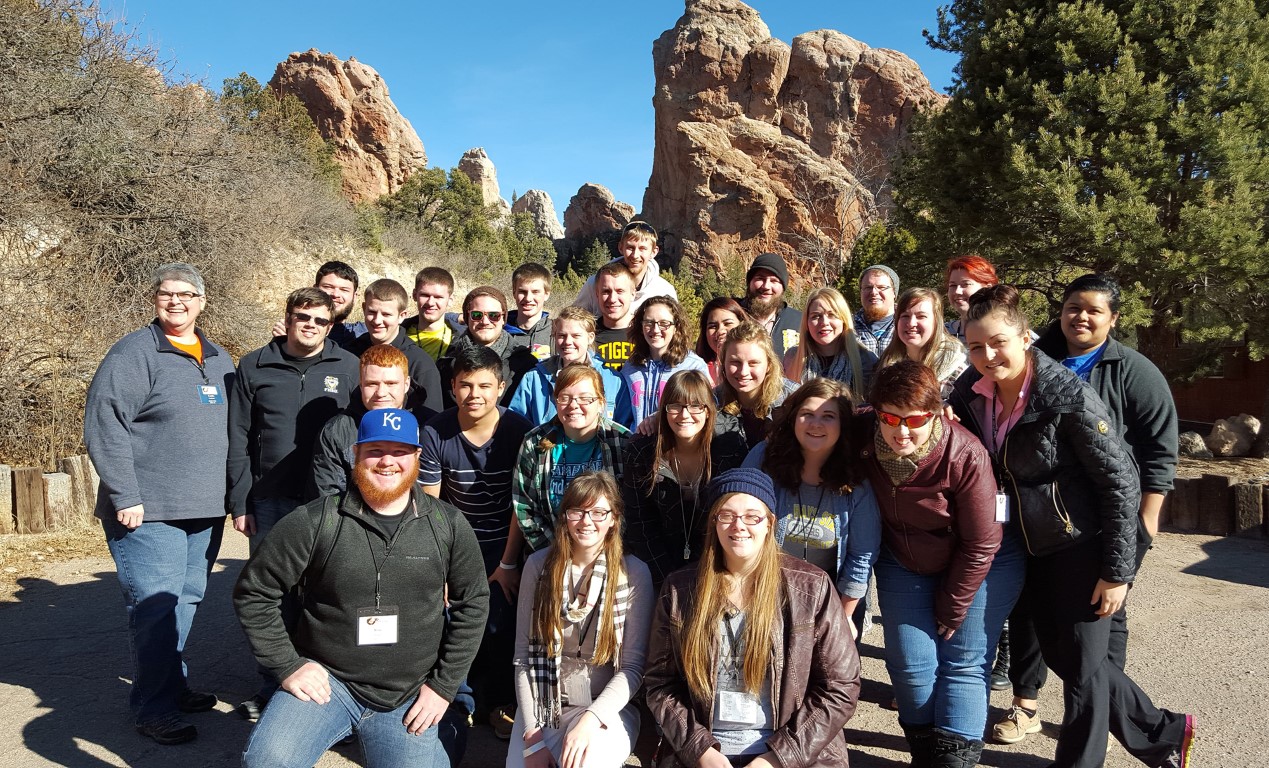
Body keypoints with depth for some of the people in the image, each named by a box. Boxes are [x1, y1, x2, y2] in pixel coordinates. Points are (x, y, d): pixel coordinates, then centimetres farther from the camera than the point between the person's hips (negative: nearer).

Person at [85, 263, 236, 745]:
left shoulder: (218, 360, 13)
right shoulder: (133, 354, -8)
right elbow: (104, 427, -14)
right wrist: (126, 497, -17)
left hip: (205, 509, 7)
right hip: (149, 512, -6)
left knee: (187, 601, 15)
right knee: (155, 608, -4)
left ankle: (174, 686, 30)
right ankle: (154, 710, 8)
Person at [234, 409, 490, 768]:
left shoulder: (448, 525, -3)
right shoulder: (315, 521, -9)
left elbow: (473, 602, 4)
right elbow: (253, 592, -1)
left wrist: (443, 685, 1)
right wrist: (287, 665, -7)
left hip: (409, 697, 2)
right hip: (327, 680, -2)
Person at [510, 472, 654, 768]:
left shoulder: (634, 573, -8)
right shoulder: (539, 564, -2)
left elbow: (633, 666, -7)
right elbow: (524, 655, 0)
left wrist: (590, 720, -19)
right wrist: (532, 734, -7)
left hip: (606, 708, -3)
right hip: (542, 706, 3)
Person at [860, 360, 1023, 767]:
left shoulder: (966, 456, -31)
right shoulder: (863, 437, -22)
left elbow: (980, 544, -20)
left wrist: (951, 610, -10)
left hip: (982, 564, -3)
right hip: (903, 563, 3)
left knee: (963, 664, -1)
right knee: (910, 664, 2)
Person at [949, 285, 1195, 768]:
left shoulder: (1068, 397, -22)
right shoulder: (971, 392, -6)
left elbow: (1121, 483, -17)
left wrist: (1118, 571, -16)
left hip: (1082, 546, -7)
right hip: (1030, 546, 7)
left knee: (1081, 665, 4)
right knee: (1061, 656, 17)